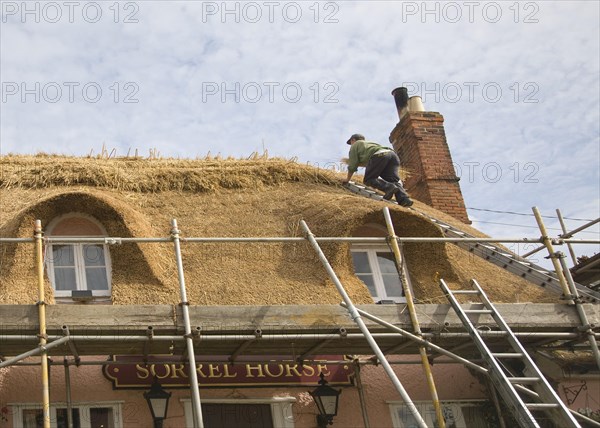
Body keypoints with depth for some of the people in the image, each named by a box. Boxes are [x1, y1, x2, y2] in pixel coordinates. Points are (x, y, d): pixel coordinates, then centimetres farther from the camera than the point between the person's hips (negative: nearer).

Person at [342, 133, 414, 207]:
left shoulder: (355, 145, 26)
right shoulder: (370, 143, 46)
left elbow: (352, 165, 18)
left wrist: (347, 179, 30)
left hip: (378, 156, -7)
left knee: (368, 179, -1)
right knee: (394, 180, -1)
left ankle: (388, 187, -25)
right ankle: (404, 199, -26)